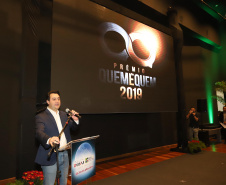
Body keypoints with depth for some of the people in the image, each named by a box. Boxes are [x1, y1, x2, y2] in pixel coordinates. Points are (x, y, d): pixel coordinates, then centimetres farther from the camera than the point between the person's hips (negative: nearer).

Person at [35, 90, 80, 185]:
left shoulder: (63, 114, 10)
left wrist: (75, 120, -9)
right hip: (50, 157, -6)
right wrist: (49, 140, -47)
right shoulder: (41, 116, -11)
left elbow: (72, 127, 14)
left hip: (65, 155, 6)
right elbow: (39, 133, -26)